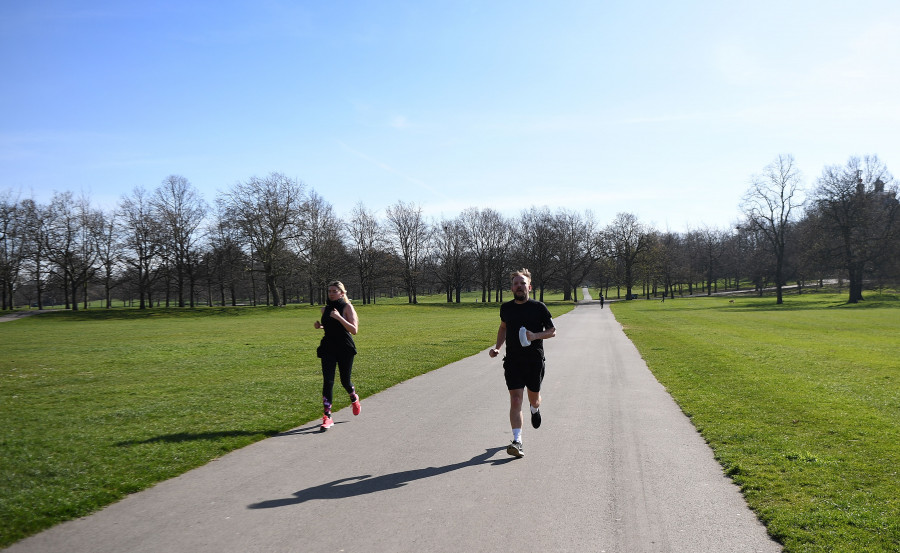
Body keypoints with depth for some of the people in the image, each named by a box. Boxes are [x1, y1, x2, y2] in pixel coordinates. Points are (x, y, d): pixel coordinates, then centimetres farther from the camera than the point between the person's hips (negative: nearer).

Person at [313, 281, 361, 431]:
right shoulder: (325, 309, 8)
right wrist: (319, 326, 3)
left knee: (345, 381, 8)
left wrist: (339, 317, -26)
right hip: (328, 349, 4)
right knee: (327, 381, -8)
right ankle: (327, 416, -6)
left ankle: (354, 399, 43)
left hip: (345, 349, -3)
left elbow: (354, 330, -16)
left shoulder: (347, 307, -8)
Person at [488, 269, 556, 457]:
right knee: (515, 400, -10)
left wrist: (535, 336, -17)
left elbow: (552, 331, 2)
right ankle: (517, 441, -11)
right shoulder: (506, 308, 5)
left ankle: (535, 410, 53)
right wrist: (497, 347, 9)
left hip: (535, 361, -1)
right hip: (513, 362, 1)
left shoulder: (539, 307, -4)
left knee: (534, 398, 16)